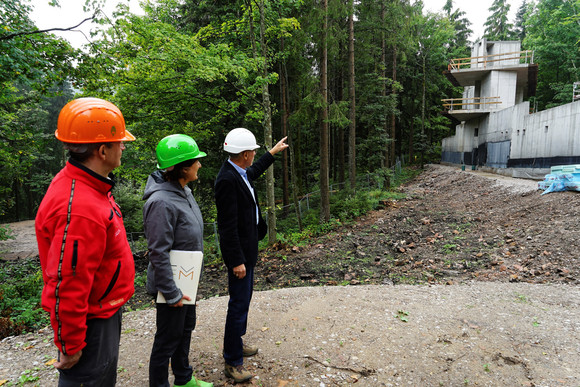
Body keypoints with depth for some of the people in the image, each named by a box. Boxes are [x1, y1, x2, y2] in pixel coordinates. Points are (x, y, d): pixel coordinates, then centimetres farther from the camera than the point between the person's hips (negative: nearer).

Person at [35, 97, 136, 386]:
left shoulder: (87, 186, 0)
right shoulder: (80, 209, -33)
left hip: (104, 309, 9)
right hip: (92, 322, -9)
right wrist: (70, 346, -17)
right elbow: (68, 287, -29)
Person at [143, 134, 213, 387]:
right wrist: (171, 293, -20)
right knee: (168, 339, 9)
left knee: (186, 329, 24)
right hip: (173, 283, -10)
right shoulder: (161, 202, -27)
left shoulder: (184, 192, 3)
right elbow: (159, 253, -25)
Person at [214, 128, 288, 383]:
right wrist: (237, 261, -23)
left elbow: (254, 171, 32)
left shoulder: (240, 173, 5)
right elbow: (228, 225, -25)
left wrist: (273, 152, 41)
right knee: (239, 304, 0)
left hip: (247, 247, 11)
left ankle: (236, 344, 39)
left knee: (243, 299, 21)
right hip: (239, 251, -11)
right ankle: (232, 362, 16)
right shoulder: (227, 180, -25)